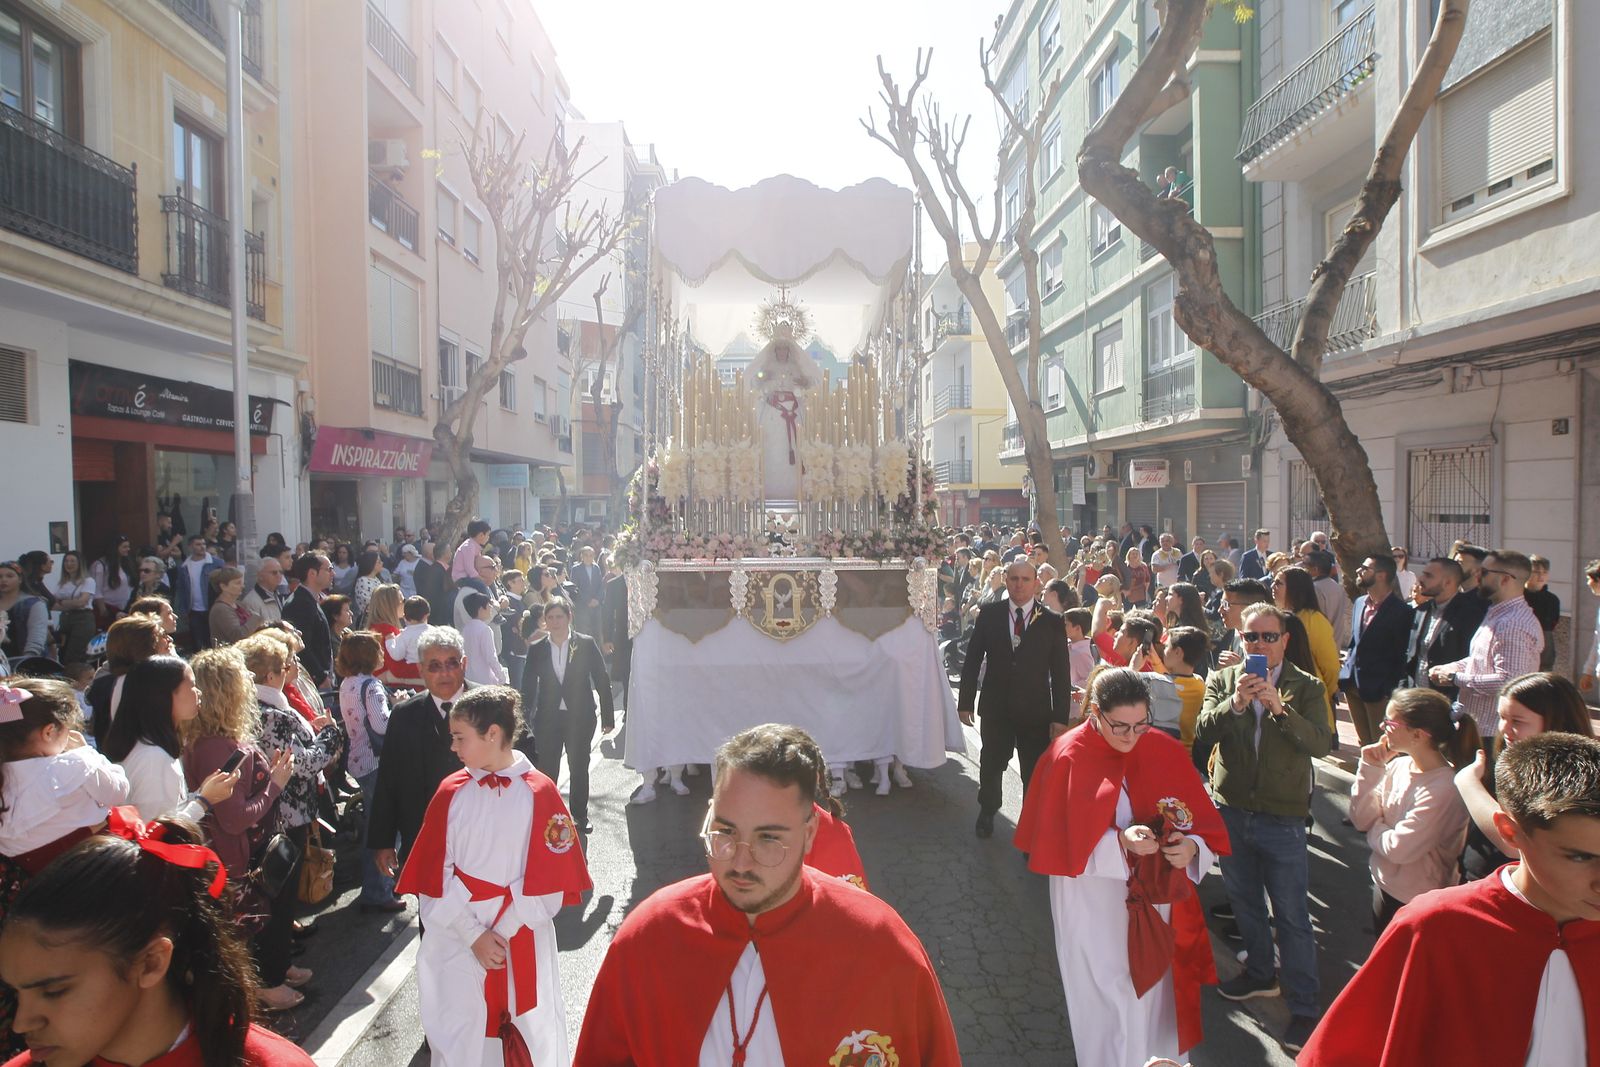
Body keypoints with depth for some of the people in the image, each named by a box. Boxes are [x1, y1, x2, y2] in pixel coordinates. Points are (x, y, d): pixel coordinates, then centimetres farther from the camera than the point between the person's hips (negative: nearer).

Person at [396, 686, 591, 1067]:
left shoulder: (540, 793, -8)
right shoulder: (451, 792, -1)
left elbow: (550, 882, -8)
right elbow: (435, 877, -3)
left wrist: (502, 932, -13)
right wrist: (474, 935, -10)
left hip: (524, 946, -2)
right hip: (458, 943, 2)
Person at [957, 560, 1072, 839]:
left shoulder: (1052, 622, -5)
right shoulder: (989, 614, -3)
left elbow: (1061, 672, -2)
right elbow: (972, 660, 1)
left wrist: (1061, 716, -5)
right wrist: (966, 701, 0)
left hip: (1036, 711, -1)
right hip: (996, 707, 1)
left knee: (1035, 773, 4)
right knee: (991, 764, 17)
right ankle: (987, 813, 42)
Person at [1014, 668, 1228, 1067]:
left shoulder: (1166, 752, -5)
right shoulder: (1067, 759, -15)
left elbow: (1205, 825, -1)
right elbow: (1057, 844, -13)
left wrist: (1192, 847, -23)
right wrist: (1119, 842, -27)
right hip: (1094, 909, -3)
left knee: (1154, 994, 16)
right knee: (1109, 1006, 5)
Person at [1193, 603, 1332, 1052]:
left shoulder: (1306, 688, -5)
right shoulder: (1222, 680, 0)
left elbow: (1321, 743, -19)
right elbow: (1203, 733, -13)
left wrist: (1279, 706, -32)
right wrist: (1235, 703, -29)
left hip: (1282, 817, -3)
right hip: (1231, 811, 3)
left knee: (1292, 915, 3)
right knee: (1244, 901, 21)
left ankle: (1303, 1007, 17)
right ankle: (1259, 974, 42)